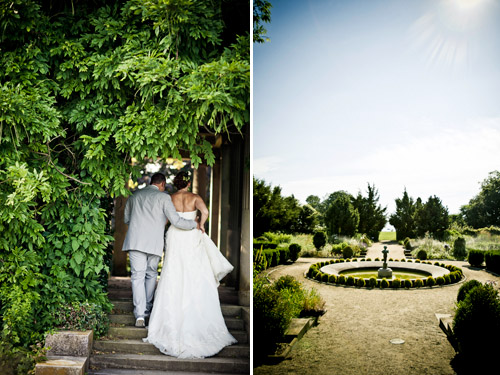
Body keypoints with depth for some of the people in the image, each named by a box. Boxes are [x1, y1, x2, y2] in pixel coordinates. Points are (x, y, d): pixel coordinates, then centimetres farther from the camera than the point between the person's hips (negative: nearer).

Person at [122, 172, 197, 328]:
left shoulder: (135, 195, 14)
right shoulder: (163, 197, 0)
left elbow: (126, 219, 24)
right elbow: (176, 221, -5)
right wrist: (194, 224, 10)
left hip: (135, 241, 2)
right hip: (154, 243, -2)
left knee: (138, 276, 0)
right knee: (151, 275, 17)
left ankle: (140, 314, -10)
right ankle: (147, 307, 29)